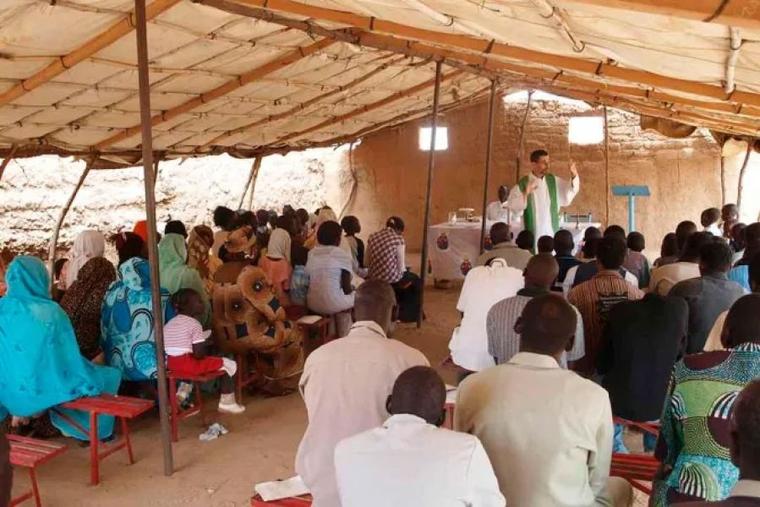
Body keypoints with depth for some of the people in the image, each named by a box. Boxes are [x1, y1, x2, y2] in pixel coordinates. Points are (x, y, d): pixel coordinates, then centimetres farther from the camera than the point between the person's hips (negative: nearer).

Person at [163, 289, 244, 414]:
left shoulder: (169, 324, 12)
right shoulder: (194, 323, -11)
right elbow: (199, 354, -17)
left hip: (172, 365, 8)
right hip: (189, 364, -8)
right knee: (229, 364, 4)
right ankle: (227, 403, 7)